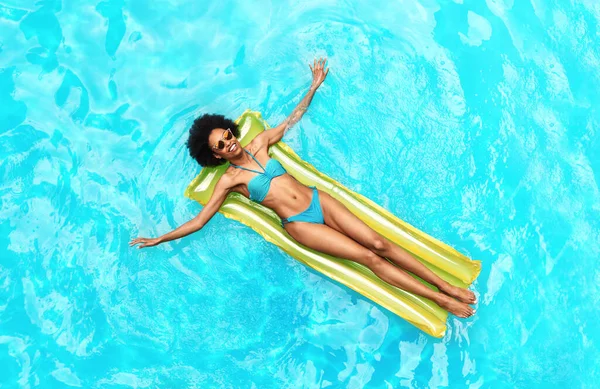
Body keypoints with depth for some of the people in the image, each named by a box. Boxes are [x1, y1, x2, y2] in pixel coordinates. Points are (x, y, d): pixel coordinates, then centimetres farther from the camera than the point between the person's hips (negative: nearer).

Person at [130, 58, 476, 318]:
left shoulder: (258, 143, 10)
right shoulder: (229, 179, -1)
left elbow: (293, 118, 19)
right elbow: (200, 220, 0)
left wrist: (315, 85, 20)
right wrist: (159, 239, 1)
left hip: (318, 200, 4)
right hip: (299, 225, -4)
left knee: (378, 243, -4)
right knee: (369, 258, -11)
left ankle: (446, 284, 3)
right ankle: (440, 301, -6)